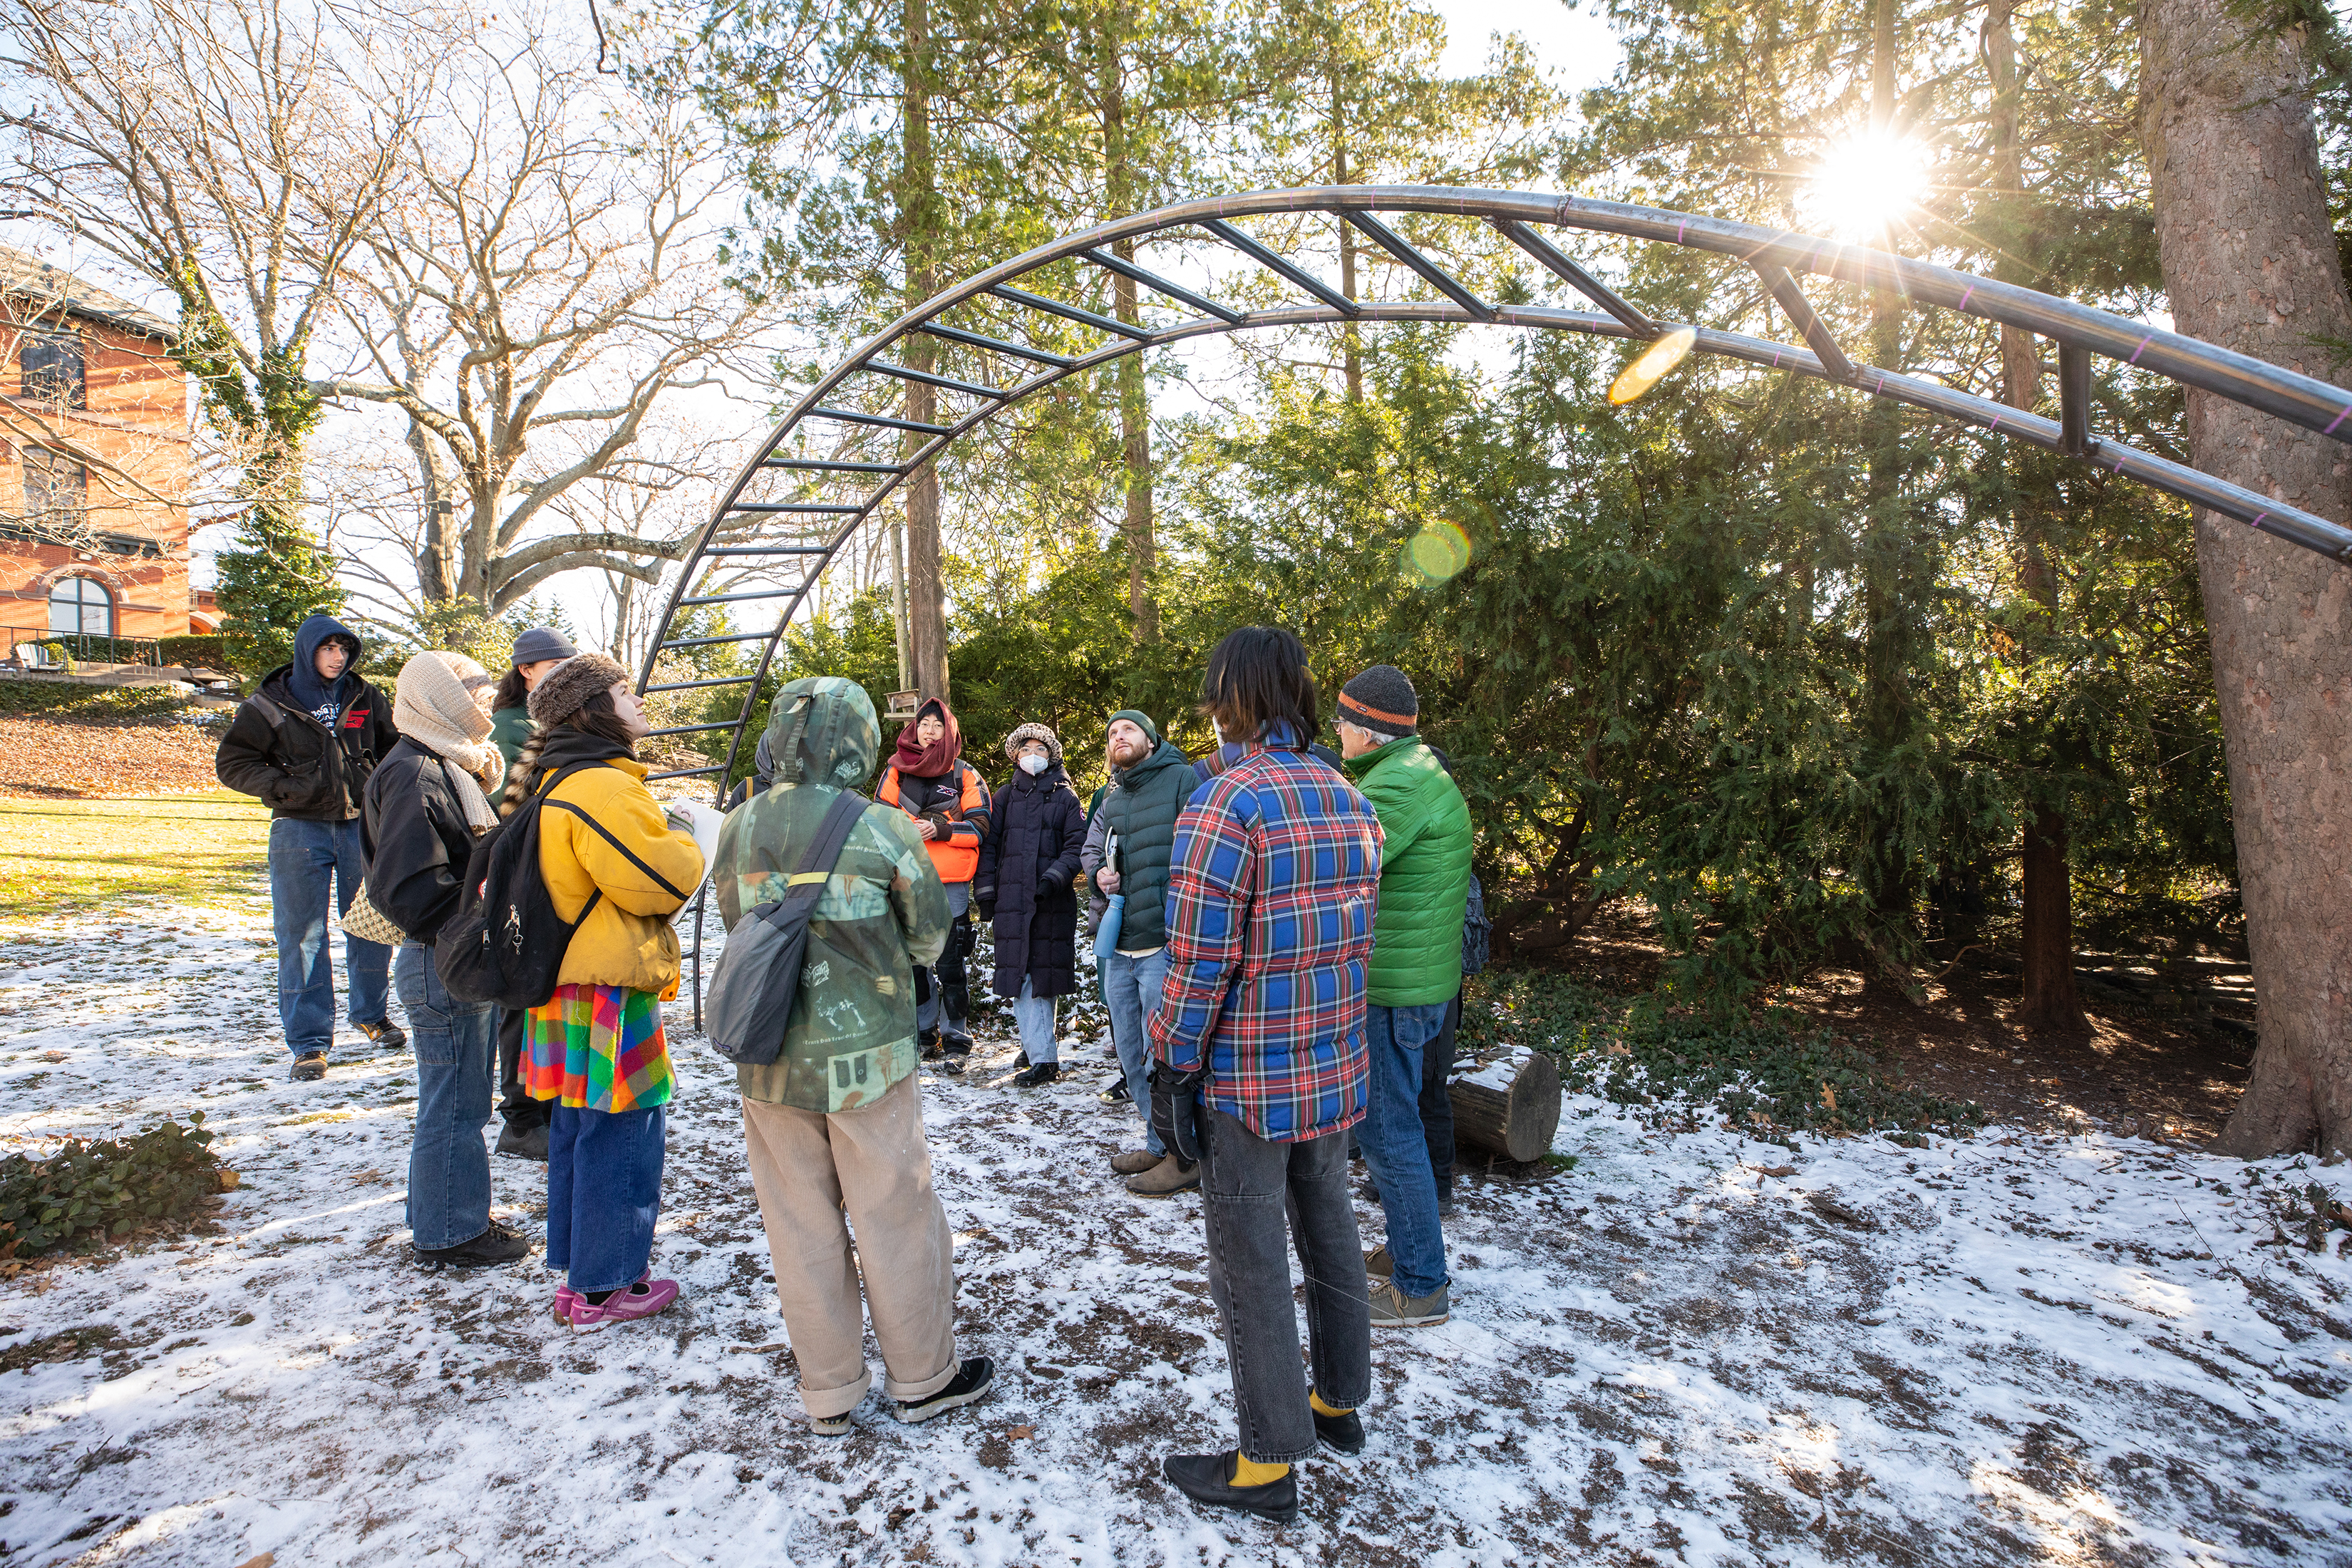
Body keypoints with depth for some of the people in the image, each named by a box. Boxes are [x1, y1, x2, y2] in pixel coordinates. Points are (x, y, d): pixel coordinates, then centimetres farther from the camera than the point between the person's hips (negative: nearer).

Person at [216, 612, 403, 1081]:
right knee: (302, 936, -1)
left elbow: (395, 749, 17)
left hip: (362, 824, 2)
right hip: (299, 829, -2)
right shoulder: (270, 704, -1)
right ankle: (309, 1042, 7)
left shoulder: (366, 699, 6)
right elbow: (232, 762, 1)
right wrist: (284, 787, -12)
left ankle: (370, 1013, 30)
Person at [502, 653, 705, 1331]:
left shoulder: (559, 782, 14)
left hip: (574, 983, 11)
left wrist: (670, 848, 12)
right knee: (621, 1131, 1)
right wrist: (688, 849, -4)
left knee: (578, 1129, 18)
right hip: (608, 992, -11)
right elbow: (652, 881, -22)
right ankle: (606, 1288, 14)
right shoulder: (602, 786, -19)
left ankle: (577, 1275, 31)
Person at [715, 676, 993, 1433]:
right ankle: (922, 1375, 28)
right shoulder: (885, 828, -15)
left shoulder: (739, 827, -3)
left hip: (770, 1059, 4)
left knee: (801, 1225, 15)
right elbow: (930, 937, -4)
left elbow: (734, 917, 11)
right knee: (895, 1217, 11)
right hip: (865, 1054, -4)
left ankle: (828, 1392, 29)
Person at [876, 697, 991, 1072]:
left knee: (950, 965, -3)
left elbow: (981, 827, -2)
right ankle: (925, 1034, 25)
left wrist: (940, 828, -15)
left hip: (951, 885, -3)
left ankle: (955, 1042, 8)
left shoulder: (965, 775, 4)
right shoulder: (896, 770, 11)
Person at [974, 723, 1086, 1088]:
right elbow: (989, 845, 12)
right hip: (1012, 898, 1)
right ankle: (1042, 1057, 2)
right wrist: (985, 892, 4)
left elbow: (1076, 846, 0)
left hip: (1053, 901, -1)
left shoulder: (1066, 798, 9)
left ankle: (1040, 1042, 11)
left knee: (1045, 974, 0)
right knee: (1021, 974, -4)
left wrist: (1054, 879, -15)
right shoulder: (1006, 797, 14)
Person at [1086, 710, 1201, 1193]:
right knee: (1132, 1057, 16)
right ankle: (1158, 1144, 31)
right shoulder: (1111, 801, 18)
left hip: (1164, 945, -8)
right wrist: (1100, 873, 4)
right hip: (1119, 949, 8)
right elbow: (1094, 854, 29)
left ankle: (1185, 1156, 14)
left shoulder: (1183, 781, -6)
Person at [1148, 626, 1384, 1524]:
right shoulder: (1350, 800, 3)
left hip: (1246, 1083, -7)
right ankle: (1339, 1402, 41)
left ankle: (1269, 1467, 22)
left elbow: (1198, 962, -20)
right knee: (1329, 1238, 23)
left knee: (1251, 1272, 7)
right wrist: (1332, 1036, 18)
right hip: (1336, 1068, 7)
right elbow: (1355, 937, 9)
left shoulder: (1225, 805, -20)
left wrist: (1169, 1073, -11)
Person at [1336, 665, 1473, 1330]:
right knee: (1394, 1125, 22)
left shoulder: (1398, 784, -21)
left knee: (1389, 1135, 1)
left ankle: (1421, 1288, 14)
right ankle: (1408, 1251, 37)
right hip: (1418, 979, 11)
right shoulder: (1421, 772, 14)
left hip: (1391, 991, -11)